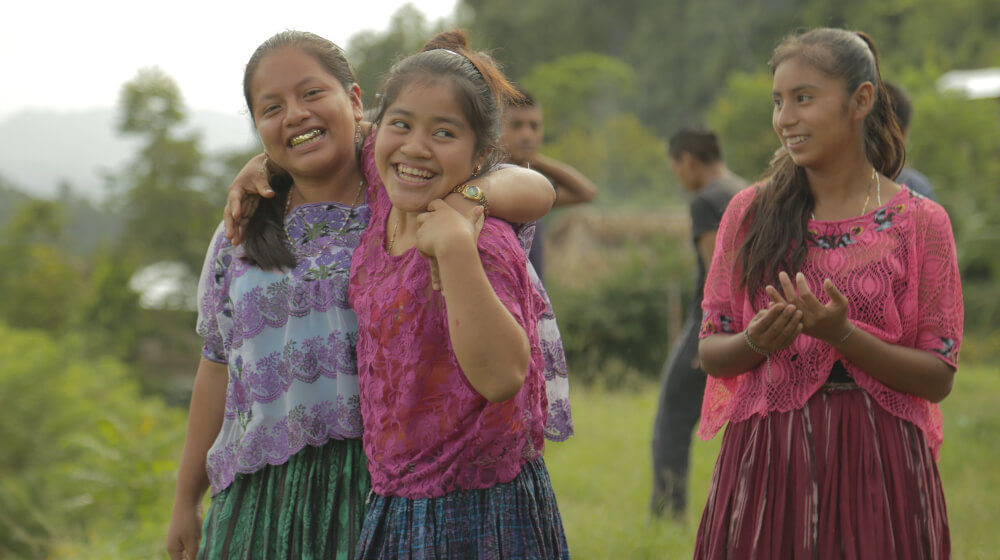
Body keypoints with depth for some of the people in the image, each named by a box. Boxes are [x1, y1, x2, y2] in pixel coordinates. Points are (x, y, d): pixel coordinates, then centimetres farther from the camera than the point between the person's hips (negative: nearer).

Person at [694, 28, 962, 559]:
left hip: (876, 467, -1)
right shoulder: (750, 211, 5)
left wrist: (842, 334, -19)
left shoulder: (920, 222, -1)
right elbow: (710, 353, 7)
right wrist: (757, 342, -15)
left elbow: (938, 378, -4)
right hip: (766, 462, 1)